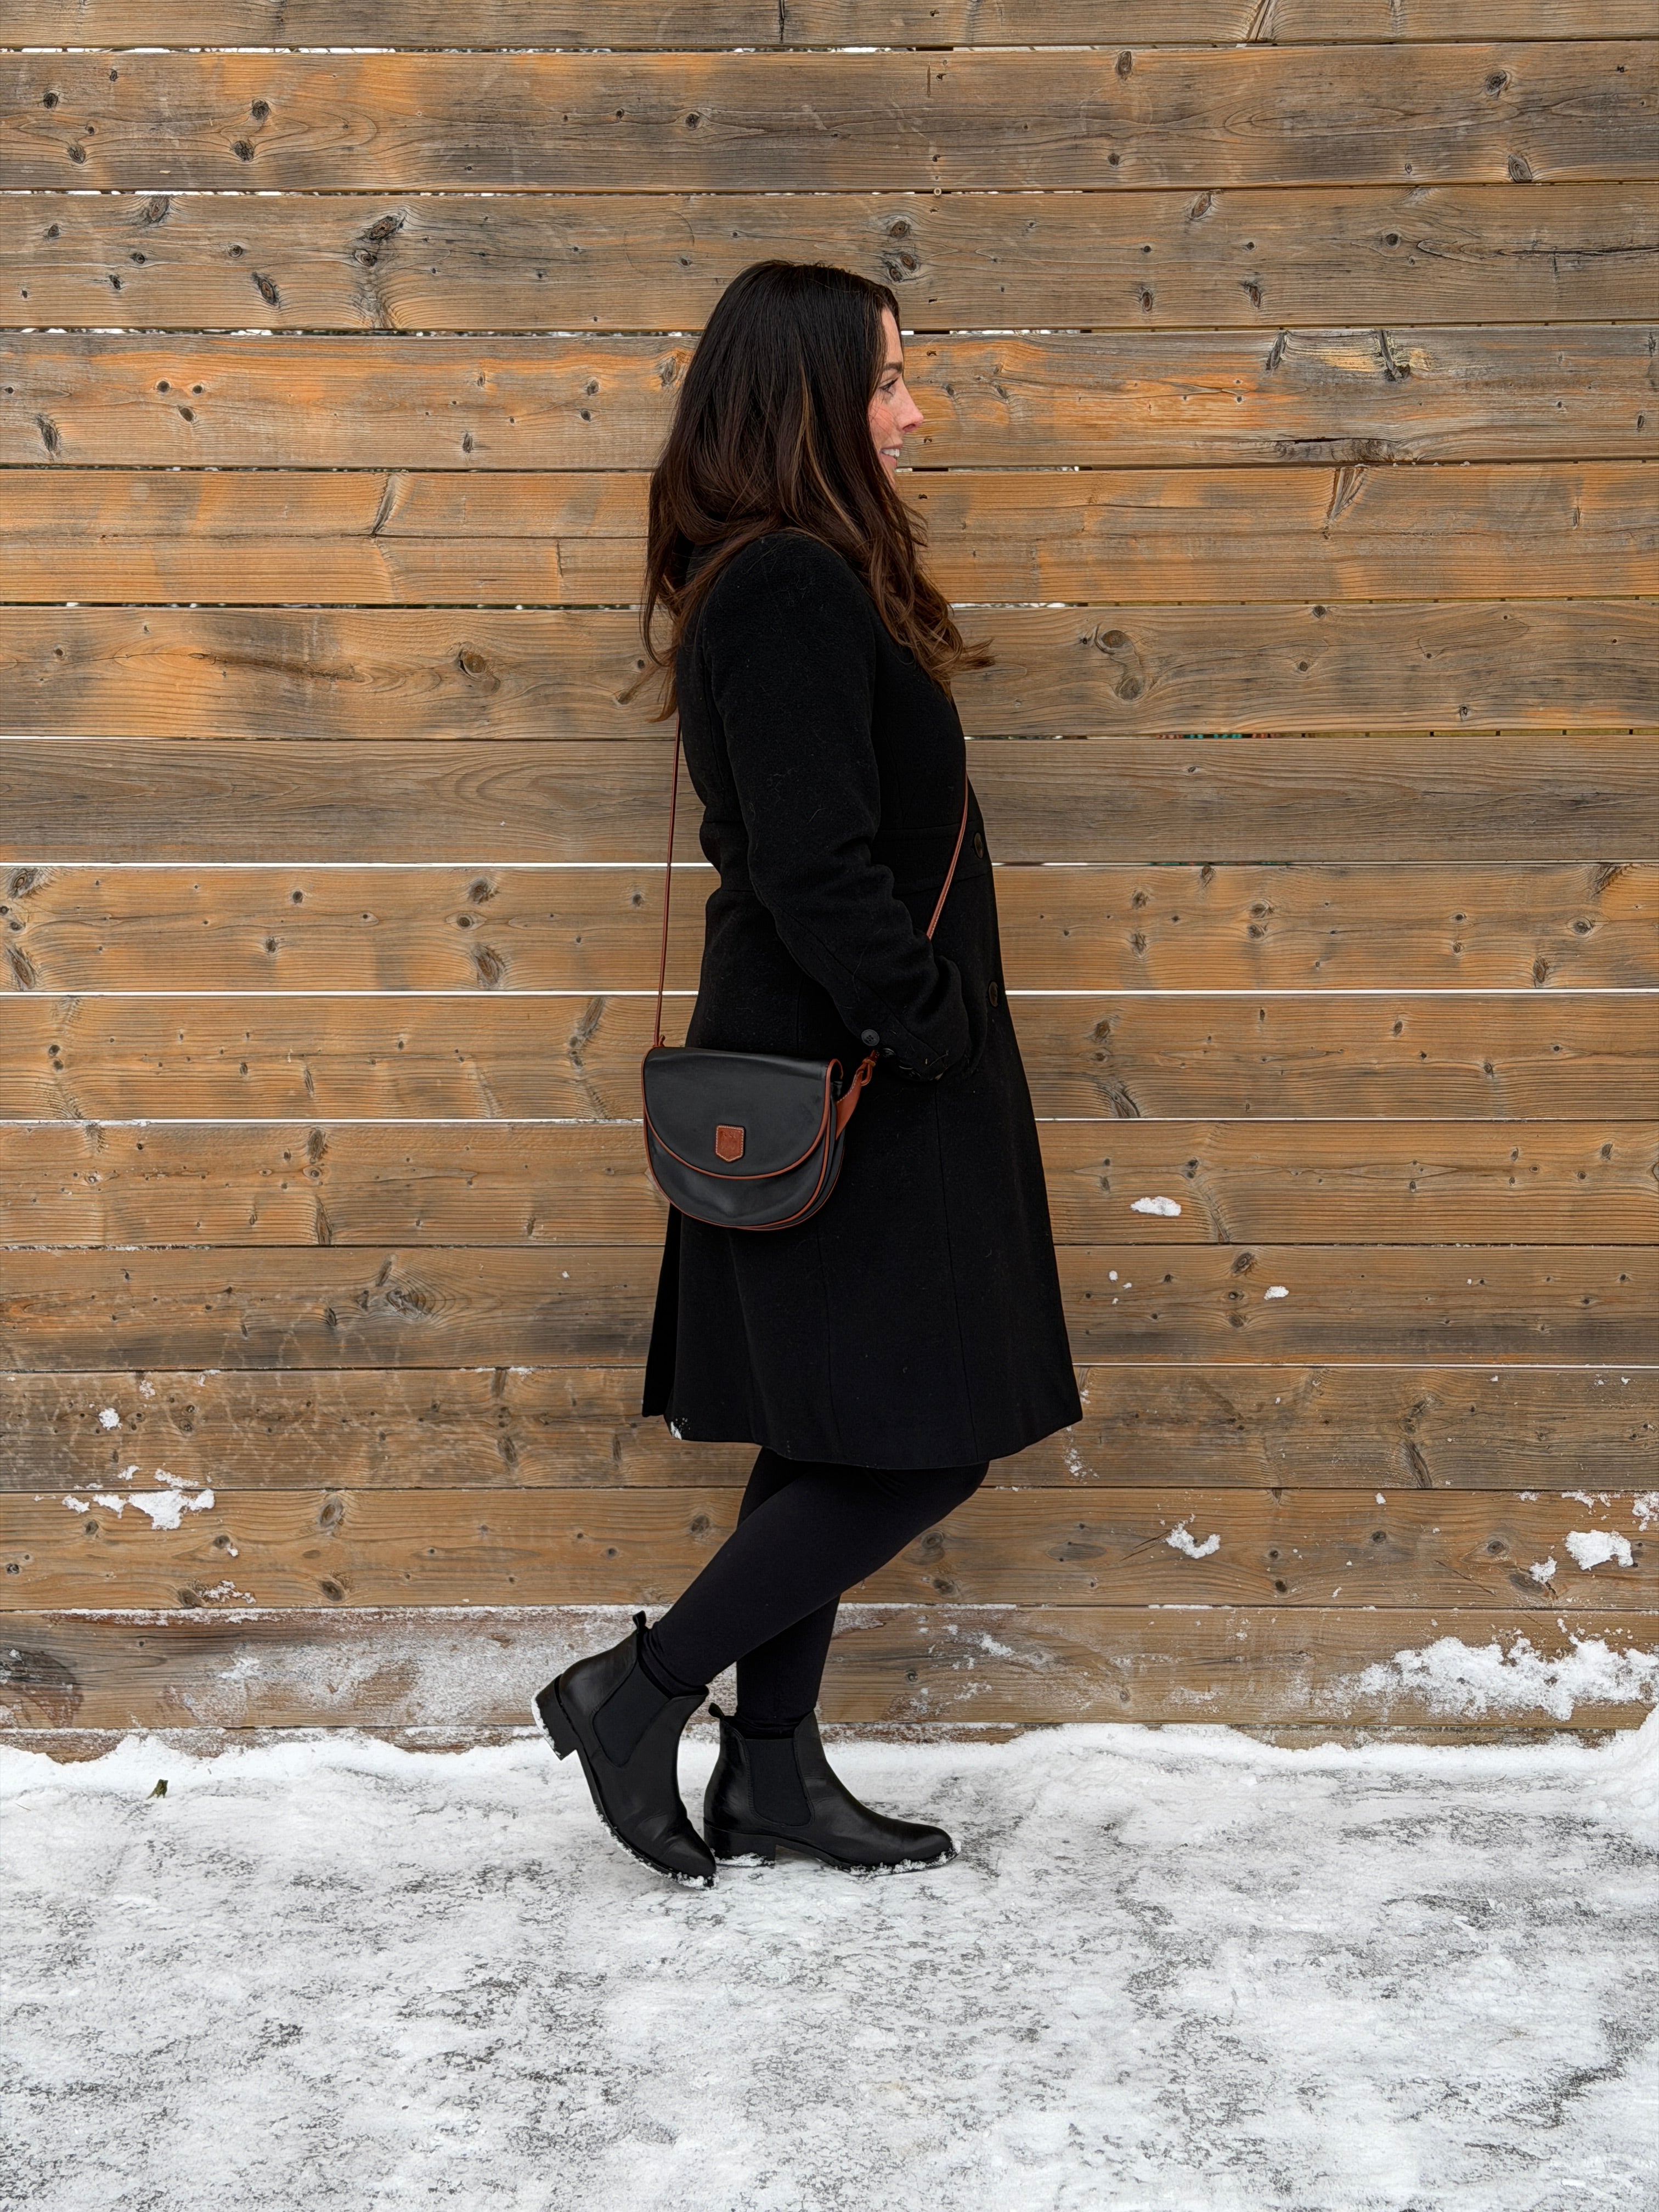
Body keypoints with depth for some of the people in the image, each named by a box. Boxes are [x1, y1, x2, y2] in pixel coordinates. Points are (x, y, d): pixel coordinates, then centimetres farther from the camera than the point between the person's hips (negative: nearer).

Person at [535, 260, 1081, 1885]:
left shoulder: (788, 583, 14)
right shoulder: (796, 595, -19)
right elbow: (818, 870, -24)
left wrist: (933, 1033, 14)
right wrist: (936, 1033, -14)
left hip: (834, 1077, 10)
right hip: (852, 1086, -10)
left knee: (835, 1447, 15)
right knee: (920, 1451, -3)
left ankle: (772, 1774, 25)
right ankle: (638, 1692, 8)